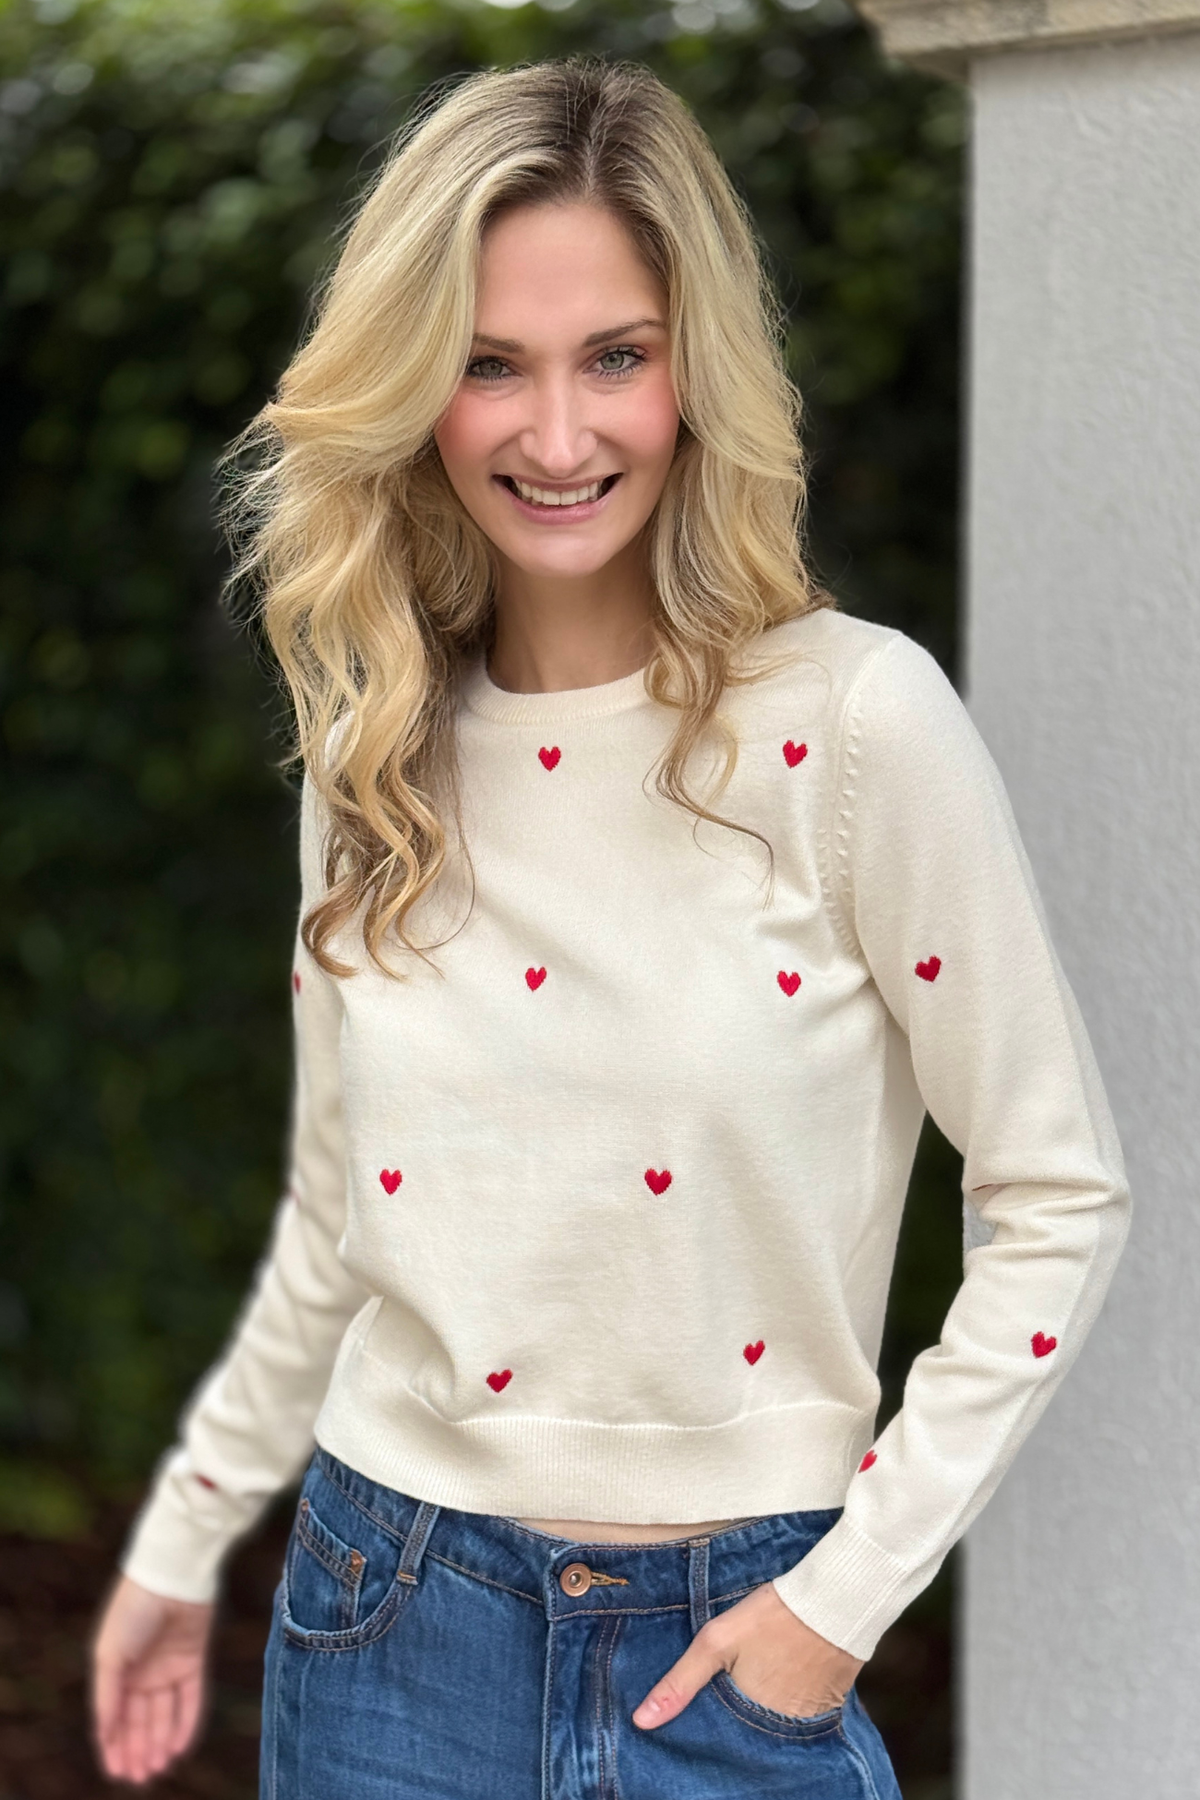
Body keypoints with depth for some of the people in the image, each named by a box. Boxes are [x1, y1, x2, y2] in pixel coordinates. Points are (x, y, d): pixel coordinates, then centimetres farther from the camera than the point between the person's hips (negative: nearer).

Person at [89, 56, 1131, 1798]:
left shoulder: (853, 722, -14)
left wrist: (846, 1593, -10)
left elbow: (1061, 1200, -9)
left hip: (726, 1647, -3)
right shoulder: (378, 752, 1)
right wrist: (181, 1542, 19)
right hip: (390, 1620, 4)